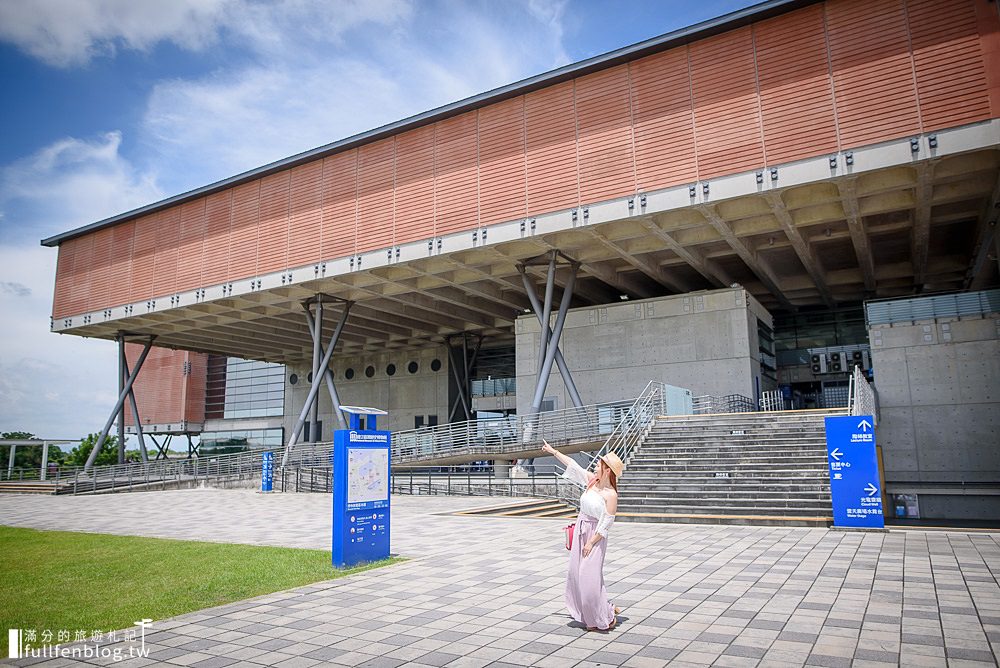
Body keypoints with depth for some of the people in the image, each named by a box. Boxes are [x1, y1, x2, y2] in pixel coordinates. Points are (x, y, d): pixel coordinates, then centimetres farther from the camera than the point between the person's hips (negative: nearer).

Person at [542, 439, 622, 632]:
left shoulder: (611, 495, -19)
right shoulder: (592, 480, 1)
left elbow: (605, 524, -18)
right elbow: (572, 465, 9)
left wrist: (591, 543, -16)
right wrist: (553, 451, 14)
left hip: (595, 536, -8)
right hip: (581, 531, 8)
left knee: (590, 577, -7)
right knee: (576, 574, 12)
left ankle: (605, 619, 11)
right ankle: (589, 615, 26)